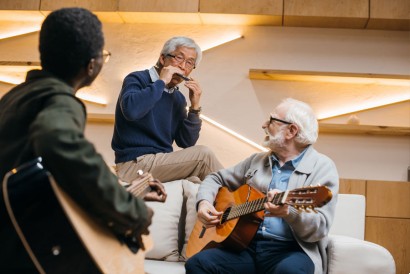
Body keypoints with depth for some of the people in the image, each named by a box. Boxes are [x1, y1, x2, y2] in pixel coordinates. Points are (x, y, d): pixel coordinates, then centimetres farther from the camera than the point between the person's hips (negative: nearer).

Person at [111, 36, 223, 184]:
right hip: (134, 164, -6)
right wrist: (161, 82, -19)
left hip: (161, 161, 7)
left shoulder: (178, 98, 12)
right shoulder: (137, 79, -6)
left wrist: (195, 107, -5)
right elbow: (131, 110, -29)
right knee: (203, 154, -16)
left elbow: (186, 143, 7)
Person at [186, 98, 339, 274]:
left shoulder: (322, 167, 0)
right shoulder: (257, 160, 17)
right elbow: (217, 178, 26)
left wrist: (289, 211, -31)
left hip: (291, 250, -4)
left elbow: (320, 228, -11)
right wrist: (204, 202, 5)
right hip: (246, 245, 4)